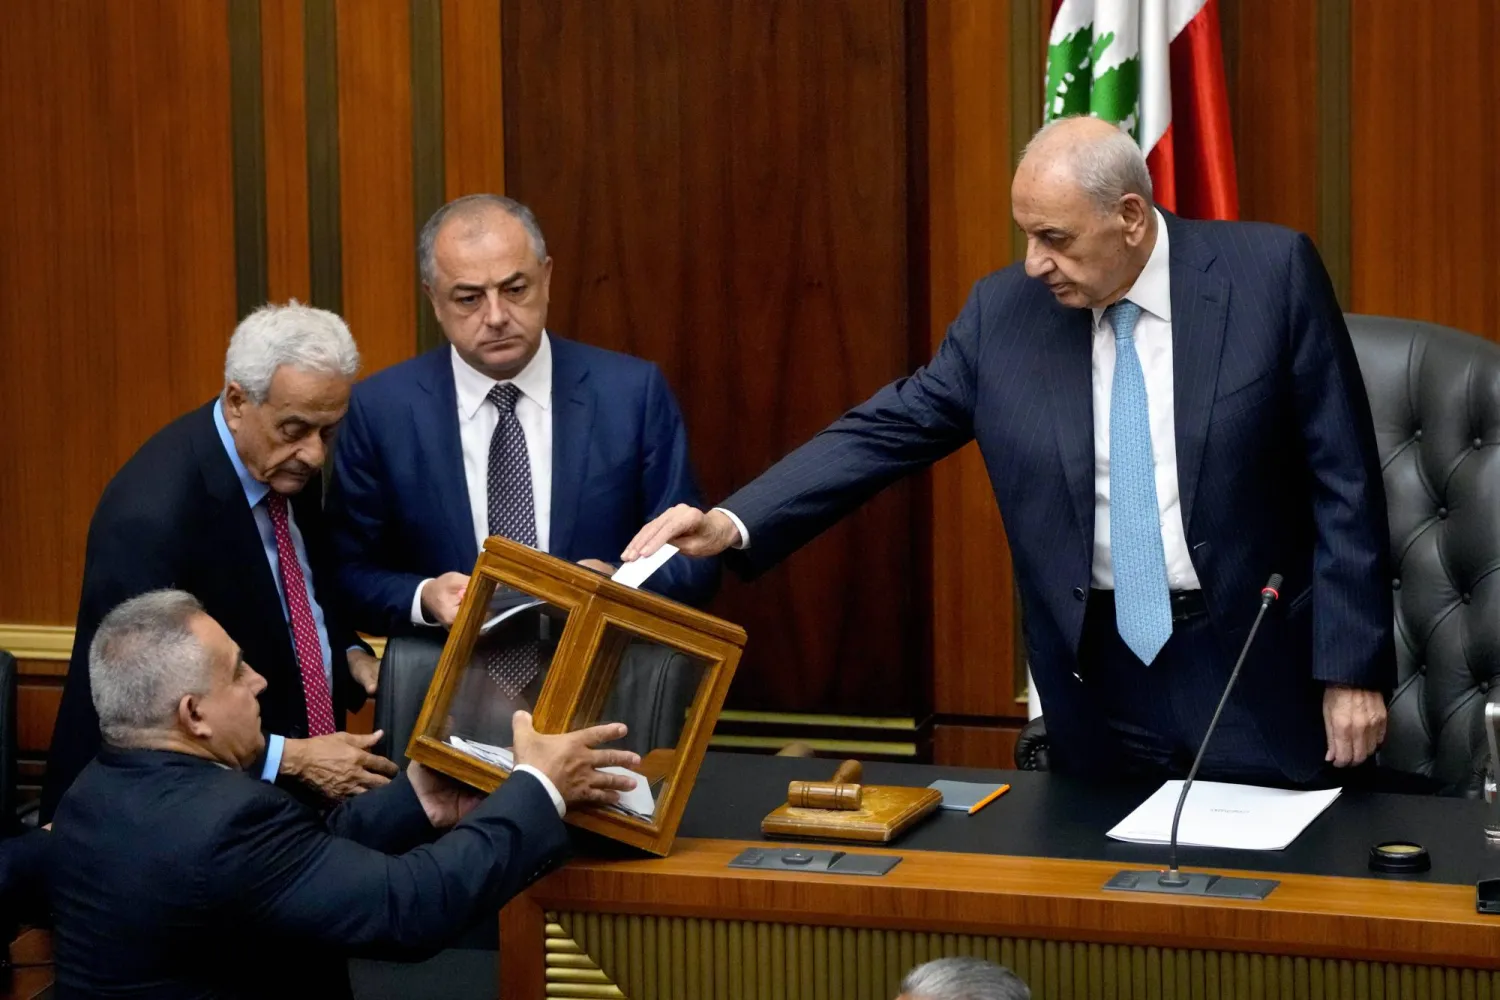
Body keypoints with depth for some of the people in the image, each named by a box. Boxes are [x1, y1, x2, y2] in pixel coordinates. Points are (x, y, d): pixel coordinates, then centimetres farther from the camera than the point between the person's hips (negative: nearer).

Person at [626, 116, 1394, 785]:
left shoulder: (1271, 273, -8)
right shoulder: (1006, 310, 1)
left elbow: (1342, 482, -6)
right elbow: (885, 433, 1)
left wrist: (1352, 668, -8)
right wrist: (732, 525, -12)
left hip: (1253, 674, -2)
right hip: (1099, 677, 3)